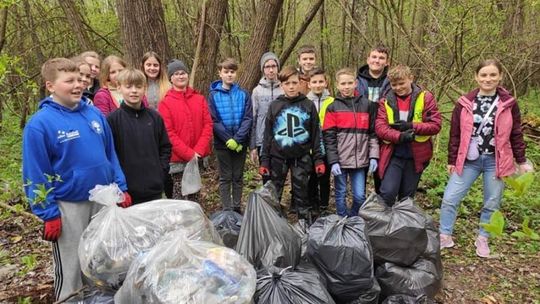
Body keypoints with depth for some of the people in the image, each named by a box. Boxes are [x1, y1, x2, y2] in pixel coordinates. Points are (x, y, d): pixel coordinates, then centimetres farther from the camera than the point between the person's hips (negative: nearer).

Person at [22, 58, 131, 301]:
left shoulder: (95, 114, 1)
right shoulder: (40, 124, -13)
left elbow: (110, 155, 8)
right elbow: (36, 176, -12)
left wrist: (121, 188, 6)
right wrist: (49, 214, -12)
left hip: (104, 200, 5)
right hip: (68, 206, -5)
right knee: (71, 270, 11)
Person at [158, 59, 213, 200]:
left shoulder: (199, 99, 8)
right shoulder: (165, 103, -3)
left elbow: (208, 125, 3)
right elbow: (168, 133, -9)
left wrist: (199, 151, -9)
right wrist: (189, 154, -14)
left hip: (197, 157, 4)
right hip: (178, 158, -3)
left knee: (195, 194, 14)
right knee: (179, 195, -1)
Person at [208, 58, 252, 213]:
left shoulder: (243, 94, 0)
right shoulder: (213, 95, -3)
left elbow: (248, 118, -6)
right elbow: (214, 121, -9)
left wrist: (237, 139, -17)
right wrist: (228, 139, -16)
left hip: (241, 143, 2)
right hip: (222, 143, -1)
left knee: (238, 177, 13)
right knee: (225, 178, 8)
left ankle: (237, 207, 25)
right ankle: (227, 209, 17)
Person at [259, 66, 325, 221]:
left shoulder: (309, 105, 1)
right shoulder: (274, 106, 2)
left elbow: (315, 134, 2)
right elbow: (268, 135, 3)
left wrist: (318, 159, -3)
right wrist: (264, 160, -1)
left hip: (301, 157, 0)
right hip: (278, 157, 1)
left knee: (302, 193, 8)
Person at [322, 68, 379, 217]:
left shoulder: (366, 105, 6)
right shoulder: (333, 107, 0)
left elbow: (373, 133, 7)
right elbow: (329, 137, -4)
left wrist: (373, 156, -1)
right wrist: (333, 161, -11)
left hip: (359, 160, 2)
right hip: (340, 160, -1)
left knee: (360, 196, 4)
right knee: (340, 195, 8)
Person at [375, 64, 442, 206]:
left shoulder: (425, 97, 0)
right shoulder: (386, 101, 2)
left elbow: (435, 125, -5)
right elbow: (379, 127, -8)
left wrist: (411, 126, -19)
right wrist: (399, 136, -24)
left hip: (416, 156, 0)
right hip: (392, 155, 0)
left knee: (407, 196, 12)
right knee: (388, 192, -11)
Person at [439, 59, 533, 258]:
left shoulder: (508, 104, -1)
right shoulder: (465, 103, -2)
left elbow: (516, 134, 6)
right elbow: (455, 134, 2)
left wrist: (521, 161, 8)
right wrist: (452, 160, 4)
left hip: (495, 161, 0)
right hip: (469, 160, 0)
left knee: (492, 203, 10)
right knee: (450, 198, -2)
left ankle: (482, 239, 29)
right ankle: (445, 236, 14)